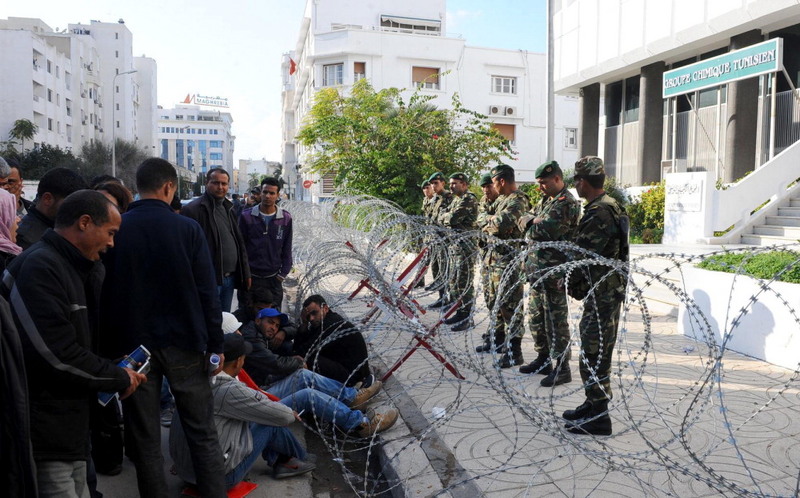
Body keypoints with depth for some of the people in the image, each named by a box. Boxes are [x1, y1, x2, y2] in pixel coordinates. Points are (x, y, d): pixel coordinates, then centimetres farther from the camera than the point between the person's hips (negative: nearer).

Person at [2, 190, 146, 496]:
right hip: (47, 431, -9)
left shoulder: (81, 267, 11)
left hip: (73, 421, 9)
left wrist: (119, 370, 1)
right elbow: (56, 354, -25)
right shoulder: (39, 267, -19)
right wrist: (118, 378, -13)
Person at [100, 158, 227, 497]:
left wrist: (111, 343, 11)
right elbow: (207, 293, -7)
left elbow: (105, 294, 2)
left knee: (145, 440, 12)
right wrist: (215, 344, -1)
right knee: (203, 434, 10)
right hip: (184, 343, -1)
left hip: (132, 346, 2)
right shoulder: (188, 228, -7)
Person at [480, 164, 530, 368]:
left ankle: (514, 353, 0)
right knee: (496, 303, 20)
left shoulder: (517, 201, -16)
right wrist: (493, 220, -2)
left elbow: (502, 223, -32)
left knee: (509, 306, -7)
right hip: (497, 259, 10)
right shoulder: (502, 200, 15)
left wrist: (491, 221, -11)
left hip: (509, 261, -10)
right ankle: (498, 341, 35)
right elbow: (486, 221, 19)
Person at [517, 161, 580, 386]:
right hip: (537, 268, 10)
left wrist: (531, 226, -3)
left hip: (554, 271, -10)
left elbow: (543, 232, -22)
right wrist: (534, 222, -7)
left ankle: (562, 368, 5)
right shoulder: (545, 201, 17)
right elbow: (524, 220, 13)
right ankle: (543, 359, 29)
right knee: (536, 317, 16)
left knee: (555, 320, -4)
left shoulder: (566, 203, -14)